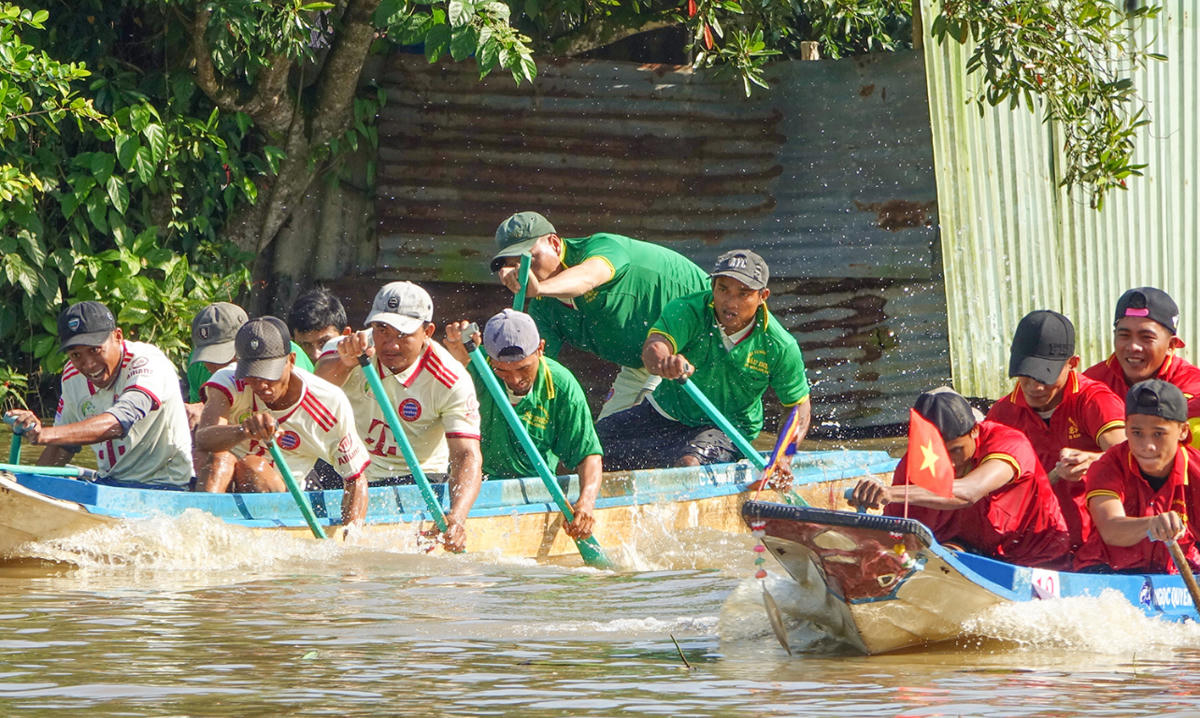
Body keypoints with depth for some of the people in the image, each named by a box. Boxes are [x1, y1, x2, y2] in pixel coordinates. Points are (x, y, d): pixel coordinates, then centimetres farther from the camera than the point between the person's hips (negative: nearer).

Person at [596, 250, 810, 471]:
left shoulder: (780, 346, -15)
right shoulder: (687, 311, -19)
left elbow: (800, 405, -3)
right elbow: (653, 345, -39)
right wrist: (663, 361, -66)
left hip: (726, 431, -2)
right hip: (668, 411, 2)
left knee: (688, 464, -35)